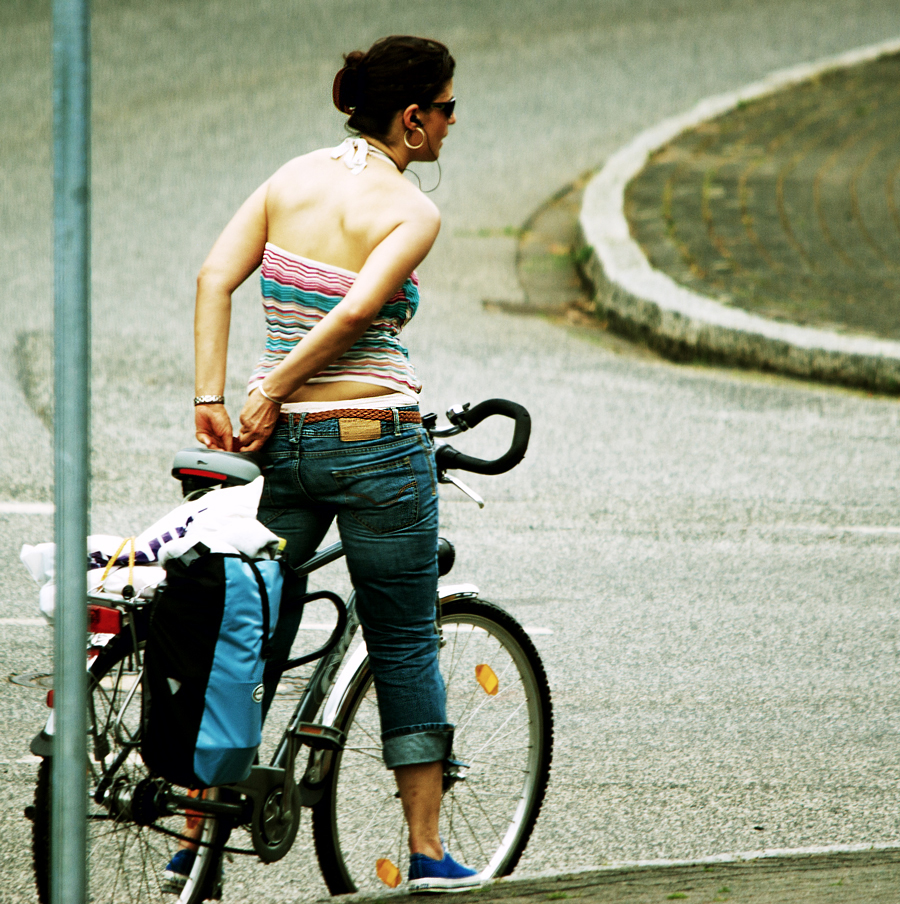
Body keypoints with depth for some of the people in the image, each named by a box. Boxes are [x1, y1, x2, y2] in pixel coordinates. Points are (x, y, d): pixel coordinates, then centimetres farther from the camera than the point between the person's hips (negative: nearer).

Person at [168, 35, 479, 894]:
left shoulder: (291, 178, 8)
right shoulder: (413, 211, -9)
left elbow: (215, 276, -1)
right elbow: (353, 315, -21)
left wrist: (210, 397, -5)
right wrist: (271, 396, -12)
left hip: (284, 442, 5)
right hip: (377, 439, -5)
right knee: (405, 646, 8)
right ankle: (426, 850, 10)